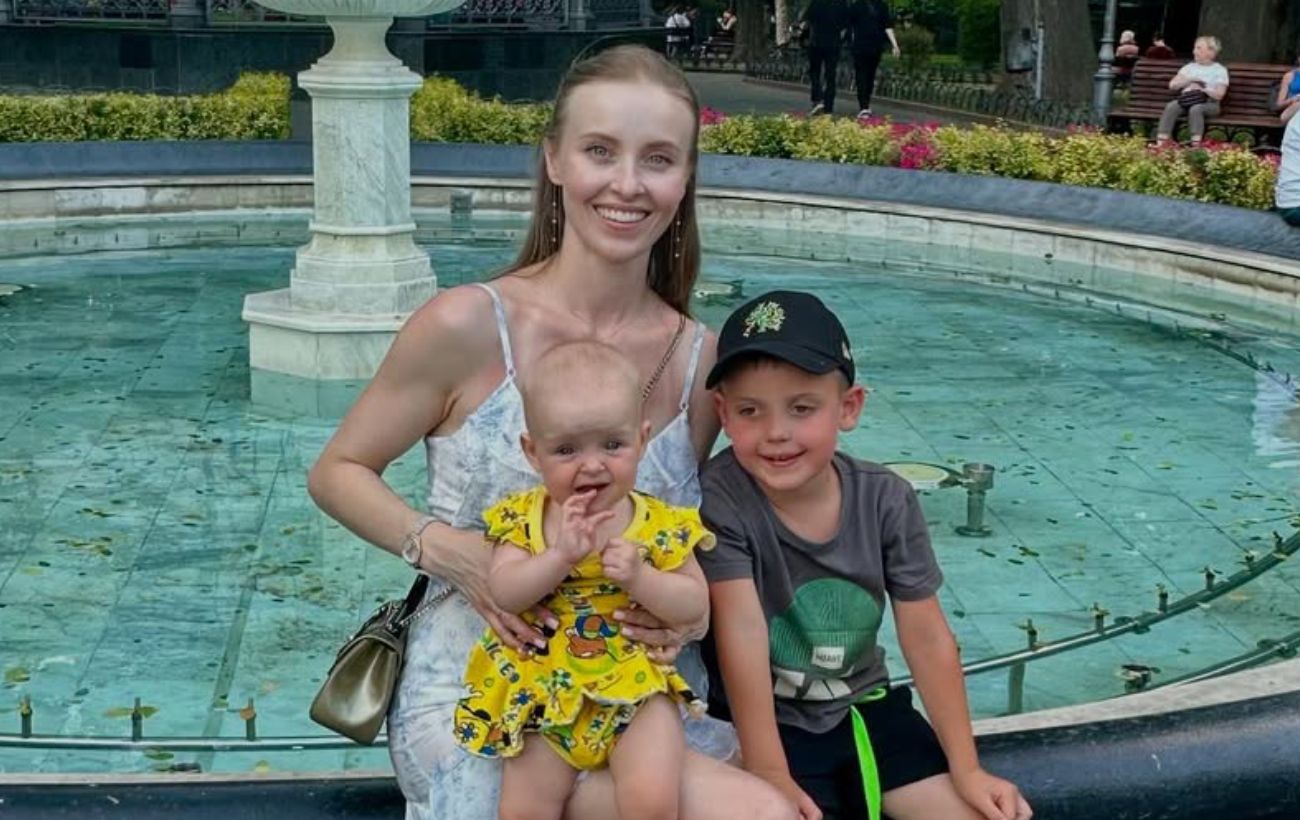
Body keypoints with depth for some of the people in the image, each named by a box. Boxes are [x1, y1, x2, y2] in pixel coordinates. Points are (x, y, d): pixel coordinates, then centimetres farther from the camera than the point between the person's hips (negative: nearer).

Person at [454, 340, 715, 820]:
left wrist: (639, 577, -22)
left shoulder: (662, 525, -6)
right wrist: (561, 555, -27)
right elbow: (502, 593, -14)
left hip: (636, 690, -1)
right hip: (545, 692, 2)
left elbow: (696, 606, -6)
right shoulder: (523, 518, -3)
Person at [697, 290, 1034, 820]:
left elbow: (928, 638, -5)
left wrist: (967, 770, -3)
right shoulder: (719, 499, -20)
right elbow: (742, 632, -25)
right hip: (764, 721, -3)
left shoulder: (886, 502, -10)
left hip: (863, 710, 3)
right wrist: (770, 774, -27)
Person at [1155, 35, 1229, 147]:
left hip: (1209, 103, -3)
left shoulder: (1220, 70, 5)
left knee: (1196, 109, -39)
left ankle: (1195, 147, -46)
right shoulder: (1189, 67, 18)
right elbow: (1172, 85, 9)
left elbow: (1218, 95, -7)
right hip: (1186, 99, 3)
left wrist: (1201, 88, -14)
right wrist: (1190, 80, -5)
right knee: (1171, 106, -30)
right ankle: (1160, 144, -39)